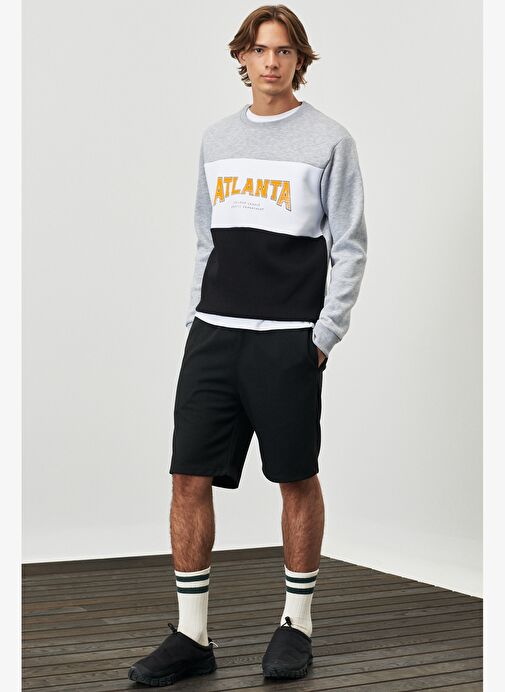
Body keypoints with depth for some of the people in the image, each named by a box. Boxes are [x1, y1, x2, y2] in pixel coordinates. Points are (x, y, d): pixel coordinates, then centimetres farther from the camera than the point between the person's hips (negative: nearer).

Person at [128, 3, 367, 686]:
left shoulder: (329, 140, 0)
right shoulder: (217, 139, 15)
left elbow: (350, 249, -2)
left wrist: (323, 337, -8)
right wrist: (197, 317, 12)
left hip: (288, 340, -4)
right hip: (214, 335, 5)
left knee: (298, 479, 5)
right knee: (190, 477, 0)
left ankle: (297, 623, 20)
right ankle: (192, 636, 9)